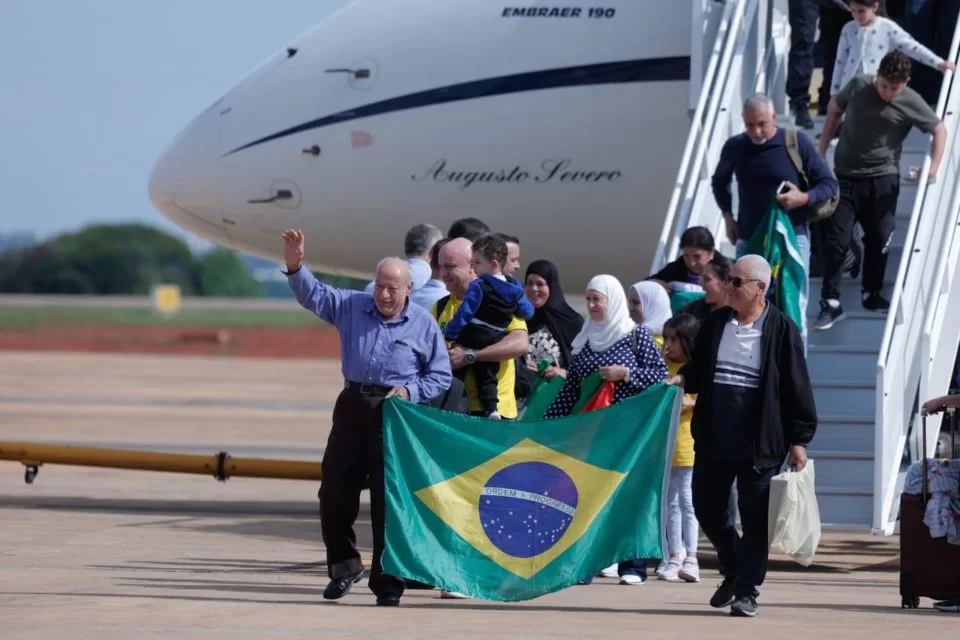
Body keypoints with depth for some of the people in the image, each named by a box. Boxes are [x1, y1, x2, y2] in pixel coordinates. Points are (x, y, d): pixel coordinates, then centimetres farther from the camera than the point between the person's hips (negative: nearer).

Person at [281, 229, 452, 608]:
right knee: (334, 489, 4)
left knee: (389, 498, -2)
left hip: (394, 413, -3)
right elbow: (312, 296, 1)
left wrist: (411, 391, -13)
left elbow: (441, 376, 4)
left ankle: (387, 581, 5)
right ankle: (344, 565, 22)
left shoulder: (423, 325, 1)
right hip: (353, 405, 3)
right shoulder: (351, 307, 8)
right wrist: (295, 267, -17)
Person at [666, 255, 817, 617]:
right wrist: (682, 379, -2)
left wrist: (799, 439, -7)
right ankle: (734, 570, 33)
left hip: (760, 444, -5)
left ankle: (746, 591, 7)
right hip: (713, 439, 5)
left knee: (755, 519, -1)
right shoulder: (715, 323, 8)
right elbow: (698, 369, 20)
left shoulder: (781, 330, -6)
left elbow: (797, 387, -5)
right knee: (707, 510, 11)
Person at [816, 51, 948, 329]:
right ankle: (831, 303, 0)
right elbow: (835, 109, 11)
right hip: (845, 176, 0)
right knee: (837, 239, -3)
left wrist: (933, 167, -8)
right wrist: (822, 150, 10)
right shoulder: (858, 86, -8)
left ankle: (872, 294, 23)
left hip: (883, 178, 0)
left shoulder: (911, 103, -10)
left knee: (879, 238, 4)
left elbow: (939, 129, 2)